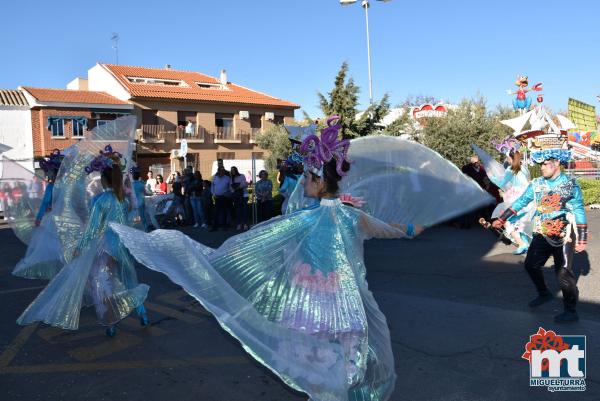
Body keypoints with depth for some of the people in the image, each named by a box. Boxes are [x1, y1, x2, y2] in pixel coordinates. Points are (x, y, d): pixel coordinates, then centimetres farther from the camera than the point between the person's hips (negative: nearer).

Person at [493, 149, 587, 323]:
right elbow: (521, 202, 5)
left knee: (563, 273, -6)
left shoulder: (571, 184, -8)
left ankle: (571, 312, 8)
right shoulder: (537, 184, 3)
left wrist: (582, 239, -7)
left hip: (564, 235, -5)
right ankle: (544, 294, 35)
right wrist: (501, 219, 2)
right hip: (542, 234, 5)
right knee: (531, 264, 11)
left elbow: (579, 212, -7)